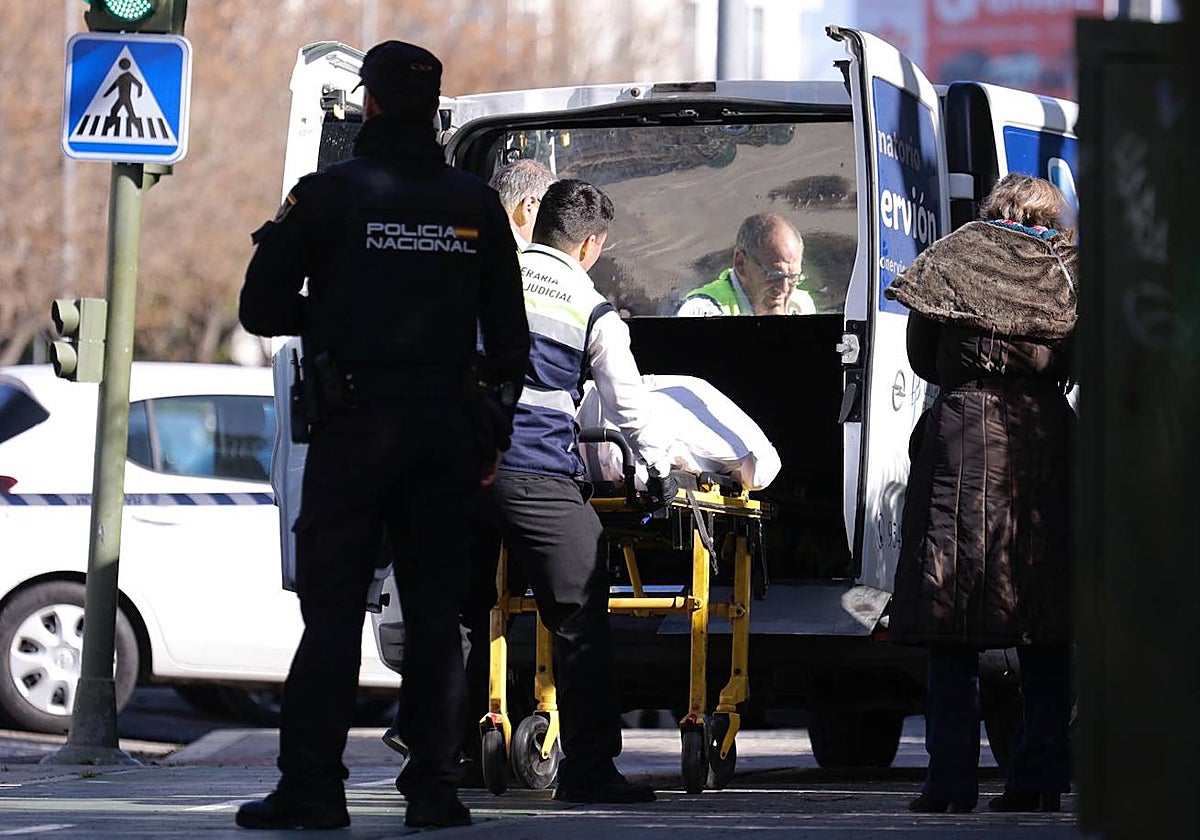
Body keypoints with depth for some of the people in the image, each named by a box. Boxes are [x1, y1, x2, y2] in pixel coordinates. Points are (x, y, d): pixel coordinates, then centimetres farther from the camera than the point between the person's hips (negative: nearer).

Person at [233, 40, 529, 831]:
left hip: (354, 429, -3)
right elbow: (510, 334, 8)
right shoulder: (476, 202, 6)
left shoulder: (327, 194, -3)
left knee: (333, 606, 0)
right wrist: (493, 433, 13)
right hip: (449, 427, 3)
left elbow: (261, 310, -1)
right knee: (435, 611, 6)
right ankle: (434, 787, 4)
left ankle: (311, 786, -4)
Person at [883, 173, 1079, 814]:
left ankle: (952, 780, -5)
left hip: (962, 435, -1)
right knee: (1044, 630, 5)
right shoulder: (1064, 266, 9)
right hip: (1044, 440, 1)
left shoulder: (951, 257, 7)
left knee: (953, 622, 0)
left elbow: (921, 358, 11)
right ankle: (1039, 779, 1)